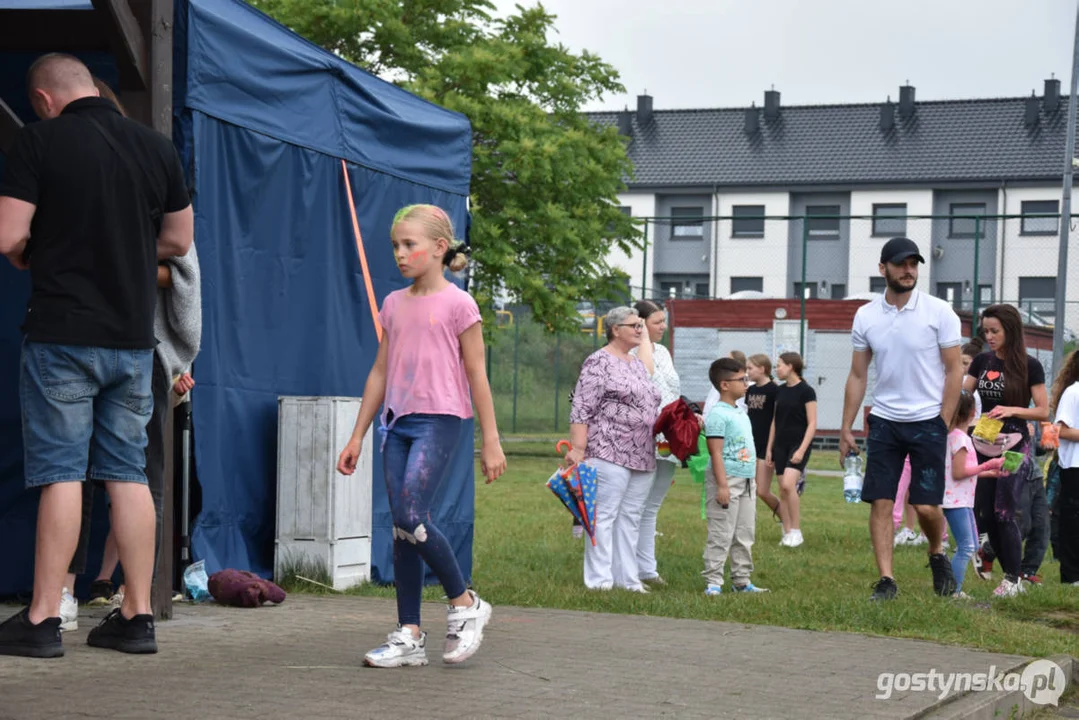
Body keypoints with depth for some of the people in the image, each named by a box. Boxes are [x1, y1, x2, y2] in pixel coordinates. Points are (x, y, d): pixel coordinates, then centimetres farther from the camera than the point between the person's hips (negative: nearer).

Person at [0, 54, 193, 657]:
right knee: (129, 475, 8)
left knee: (61, 475, -2)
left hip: (63, 333, -4)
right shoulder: (158, 147, 6)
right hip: (134, 337, 4)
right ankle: (138, 616, 10)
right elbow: (179, 240, 14)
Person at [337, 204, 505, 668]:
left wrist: (491, 440, -5)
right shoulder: (394, 304, 13)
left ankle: (465, 604, 2)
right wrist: (357, 436, 16)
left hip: (438, 420, -6)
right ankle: (409, 636, 8)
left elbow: (476, 375, -3)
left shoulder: (457, 304, -3)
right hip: (398, 422, 6)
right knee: (401, 528, 4)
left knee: (411, 518, -17)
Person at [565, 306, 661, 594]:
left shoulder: (638, 363, 20)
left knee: (631, 517, 8)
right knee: (604, 515, -8)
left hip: (643, 458, 8)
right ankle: (599, 579, -7)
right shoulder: (599, 362, -5)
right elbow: (582, 409, -11)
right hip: (610, 453, -8)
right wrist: (577, 448, -18)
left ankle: (628, 578, 11)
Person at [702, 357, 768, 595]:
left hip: (746, 481, 9)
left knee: (745, 535, 12)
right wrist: (722, 485, -23)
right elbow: (716, 453, -18)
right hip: (727, 479, -9)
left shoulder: (741, 414, 16)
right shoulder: (718, 414, -13)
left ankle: (742, 580, 20)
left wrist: (752, 480, 22)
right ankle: (713, 582, -3)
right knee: (721, 535, -6)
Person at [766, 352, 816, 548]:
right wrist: (769, 448, 14)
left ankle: (796, 532, -13)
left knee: (788, 484, -22)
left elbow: (812, 424, -10)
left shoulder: (805, 391, -8)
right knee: (783, 490, 4)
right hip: (780, 445, 7)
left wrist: (802, 449, -18)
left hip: (798, 444, -7)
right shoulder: (780, 391, 11)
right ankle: (787, 533, 10)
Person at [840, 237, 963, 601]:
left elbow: (954, 370, -3)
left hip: (927, 421, -2)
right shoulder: (866, 316, 2)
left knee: (926, 506, -3)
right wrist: (846, 428, 4)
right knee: (881, 502, -2)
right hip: (884, 421, 3)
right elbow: (857, 376, 8)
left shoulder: (939, 312, -6)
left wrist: (943, 424, -8)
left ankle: (938, 557, 26)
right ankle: (886, 580, 4)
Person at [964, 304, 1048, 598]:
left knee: (1004, 514, -8)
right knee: (984, 515, 4)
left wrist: (1011, 410, -20)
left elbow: (1043, 411, -6)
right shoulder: (982, 361, 6)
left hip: (1014, 449, -5)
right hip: (983, 447, 5)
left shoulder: (1029, 366, -7)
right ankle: (1009, 572, 17)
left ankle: (1014, 579, 4)